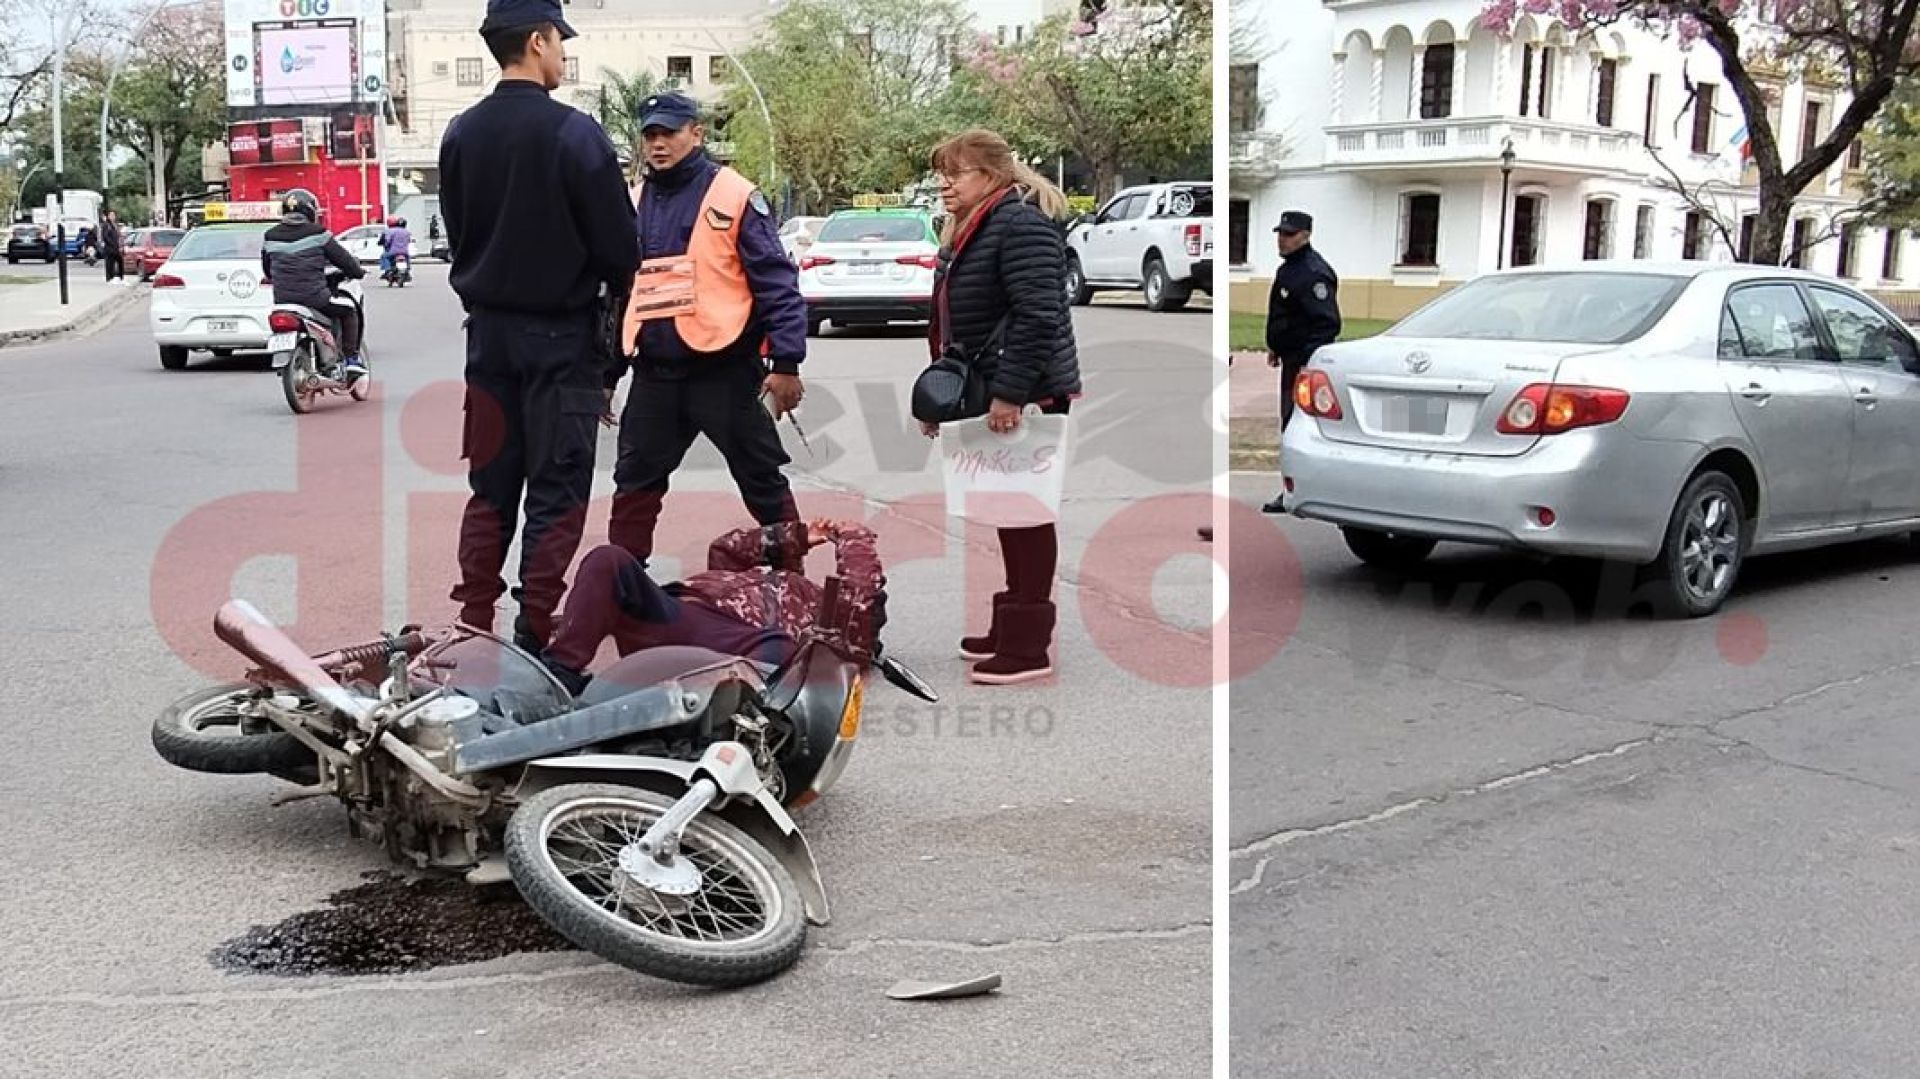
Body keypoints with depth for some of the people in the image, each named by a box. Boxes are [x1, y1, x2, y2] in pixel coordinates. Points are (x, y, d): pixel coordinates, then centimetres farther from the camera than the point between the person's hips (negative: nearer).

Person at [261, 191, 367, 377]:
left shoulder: (271, 238, 5)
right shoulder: (317, 234, -7)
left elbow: (267, 272, 16)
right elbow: (345, 260, -4)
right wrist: (358, 272, 17)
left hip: (282, 301, 4)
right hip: (315, 298, -4)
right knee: (350, 309, 20)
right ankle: (351, 360, 13)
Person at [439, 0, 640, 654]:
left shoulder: (461, 135, 5)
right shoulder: (574, 134, -14)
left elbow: (457, 236, 12)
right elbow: (619, 248, -11)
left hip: (488, 331, 6)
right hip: (561, 336, -6)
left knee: (490, 489, 13)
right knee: (556, 495, 1)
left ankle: (474, 627, 15)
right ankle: (534, 637, 1)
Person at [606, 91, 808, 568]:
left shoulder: (734, 196, -6)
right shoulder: (634, 204, 12)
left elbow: (777, 284, -9)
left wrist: (786, 363, -15)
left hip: (724, 369, -5)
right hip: (654, 373, 6)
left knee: (763, 481, 4)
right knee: (634, 483, 12)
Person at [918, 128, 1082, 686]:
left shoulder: (1021, 225, -15)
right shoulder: (967, 232, 17)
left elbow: (1037, 315, -25)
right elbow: (951, 322, 22)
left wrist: (1011, 392, -27)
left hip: (1027, 395, -10)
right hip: (988, 394, 10)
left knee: (1025, 511, -5)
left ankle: (1028, 646, 2)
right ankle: (1013, 625, 26)